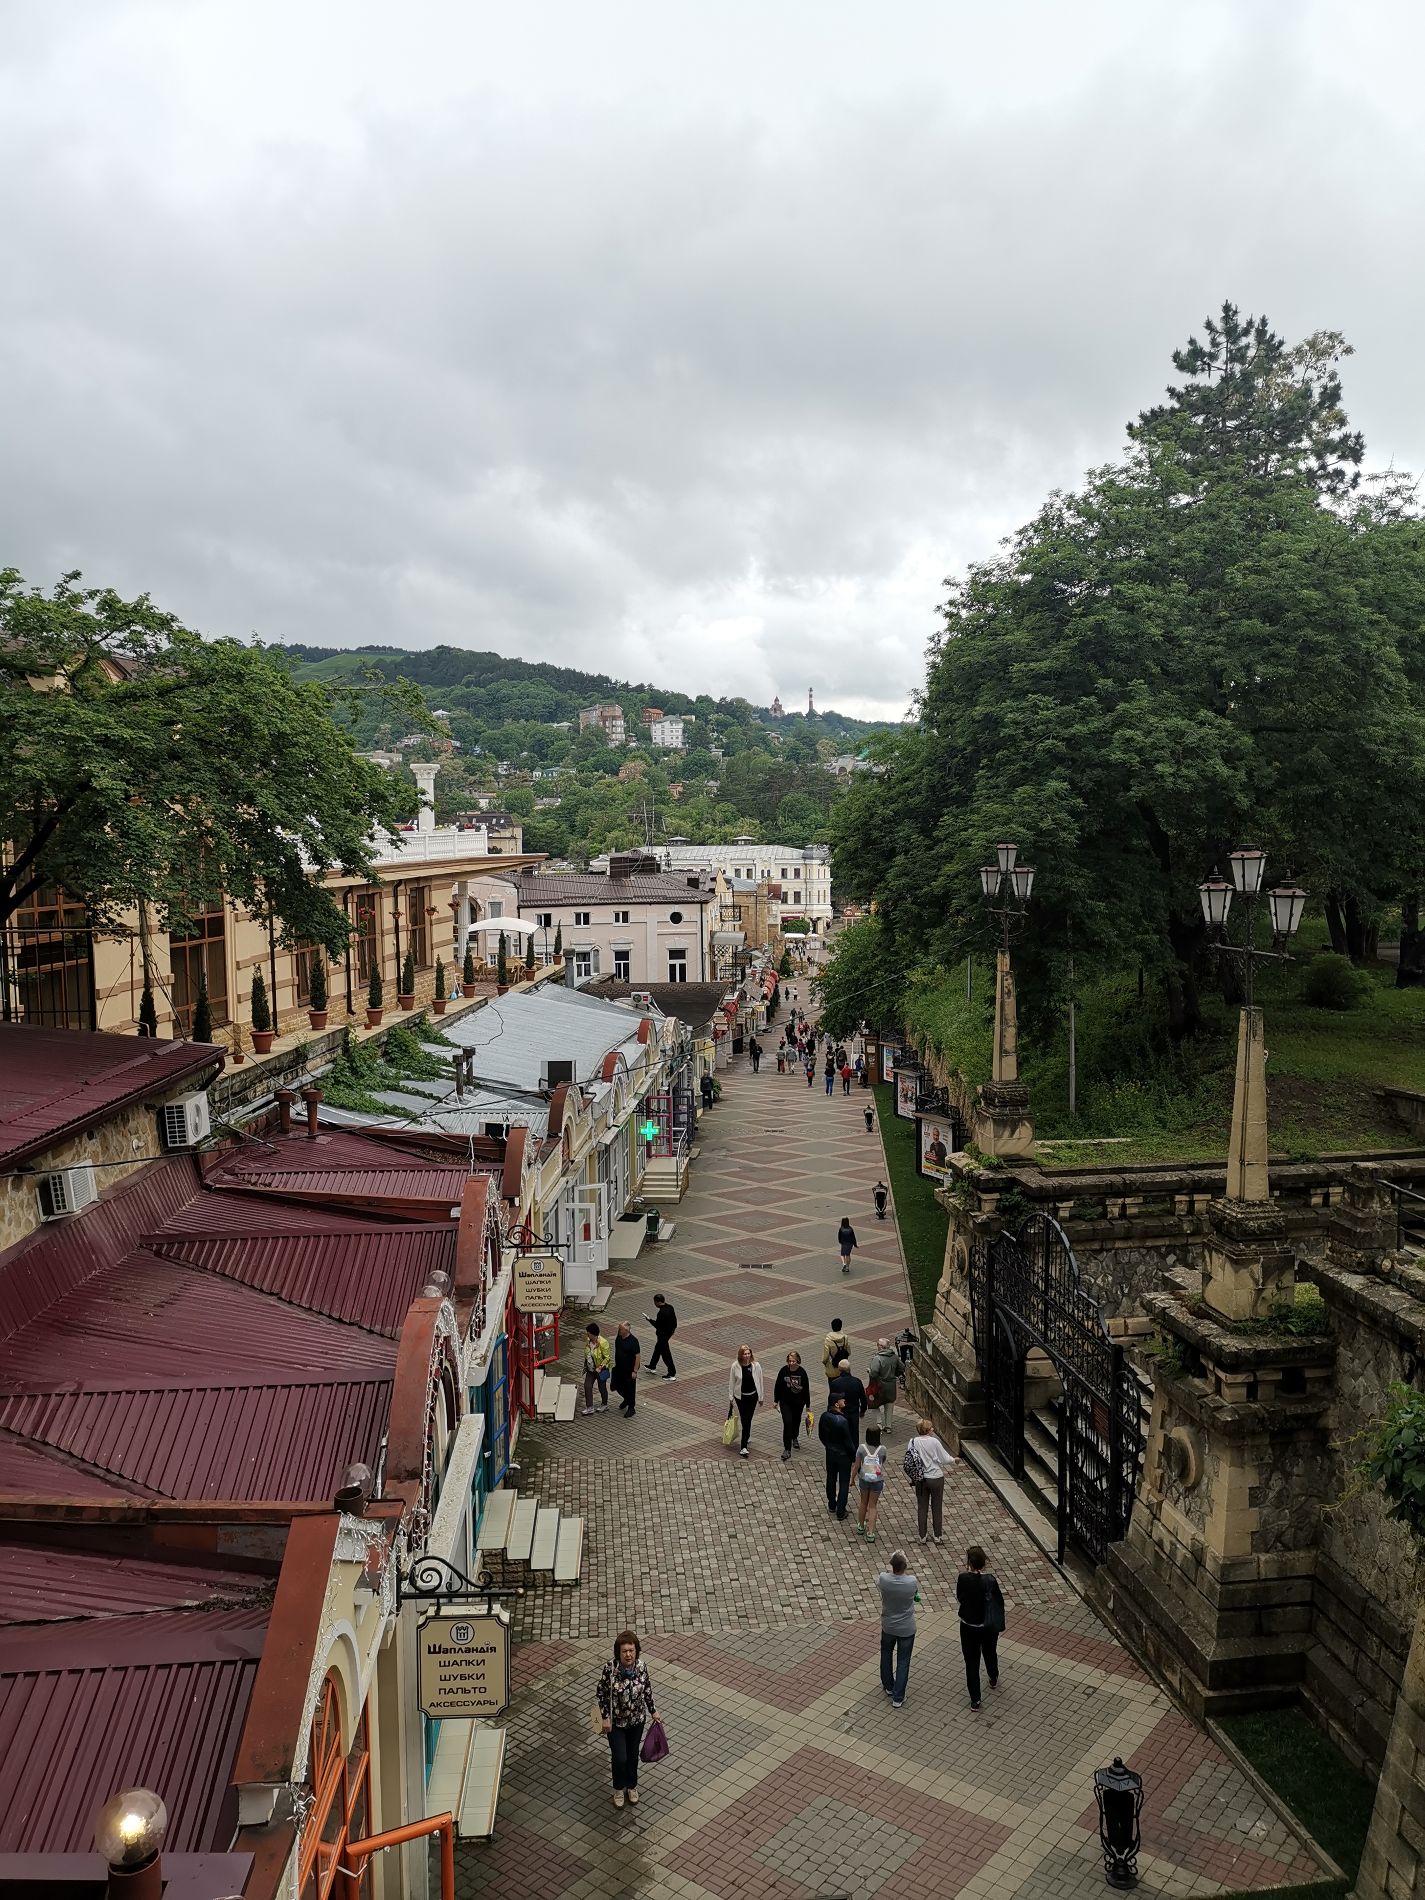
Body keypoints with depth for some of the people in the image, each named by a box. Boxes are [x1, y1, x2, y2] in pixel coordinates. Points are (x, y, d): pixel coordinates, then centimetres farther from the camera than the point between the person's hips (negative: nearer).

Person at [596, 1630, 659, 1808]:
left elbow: (647, 1689, -2)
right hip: (616, 1721, -2)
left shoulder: (642, 1666, -19)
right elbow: (601, 1693, -13)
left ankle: (632, 1786, 45)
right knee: (620, 1758, 6)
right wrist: (605, 1718, -11)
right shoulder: (610, 1668, -27)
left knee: (633, 1754, 20)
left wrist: (653, 1711, 7)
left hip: (637, 1719, 2)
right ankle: (619, 1789, 36)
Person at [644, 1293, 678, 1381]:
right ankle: (652, 1366, 43)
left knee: (665, 1354, 2)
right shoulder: (670, 1307, -4)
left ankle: (672, 1374, 8)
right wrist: (673, 1328, 22)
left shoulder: (661, 1313, -31)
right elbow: (674, 1319, 7)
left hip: (663, 1335, -10)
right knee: (658, 1349, 26)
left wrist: (649, 1319, -11)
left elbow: (657, 1325, -23)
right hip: (669, 1332, 10)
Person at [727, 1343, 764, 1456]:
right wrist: (730, 1397, 1)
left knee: (747, 1420, -3)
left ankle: (743, 1447, 2)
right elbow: (731, 1382, -2)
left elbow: (760, 1381, 0)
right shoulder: (735, 1366, -12)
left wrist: (761, 1397, 5)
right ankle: (746, 1437, 32)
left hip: (752, 1396, 0)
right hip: (740, 1396, 0)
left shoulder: (756, 1365, -11)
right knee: (744, 1419, 7)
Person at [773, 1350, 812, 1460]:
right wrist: (776, 1400, 2)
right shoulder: (784, 1371, -13)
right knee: (787, 1423, -11)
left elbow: (806, 1389, -5)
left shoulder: (802, 1372, -14)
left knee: (796, 1421, 19)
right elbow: (777, 1386, -2)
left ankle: (795, 1438, 51)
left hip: (798, 1402, 1)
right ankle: (787, 1450, -7)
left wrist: (808, 1405, 0)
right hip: (785, 1402, -1)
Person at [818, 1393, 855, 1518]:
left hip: (830, 1453, 6)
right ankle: (840, 1511, 17)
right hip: (843, 1455, -6)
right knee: (844, 1483, 10)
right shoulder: (842, 1421, -31)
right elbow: (848, 1442, -22)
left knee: (831, 1479, 22)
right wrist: (855, 1455, -6)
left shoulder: (824, 1417, -11)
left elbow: (821, 1435, 4)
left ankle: (831, 1505, 38)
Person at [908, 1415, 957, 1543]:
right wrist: (954, 1460, 9)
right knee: (937, 1508, 12)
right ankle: (938, 1536, 21)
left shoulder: (913, 1442, -8)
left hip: (920, 1479, 3)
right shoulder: (934, 1442, -18)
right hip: (936, 1478, -3)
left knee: (921, 1508, 14)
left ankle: (923, 1536, 20)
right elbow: (945, 1459, -11)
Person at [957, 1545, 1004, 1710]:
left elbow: (959, 1598, -4)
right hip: (989, 1626, 1)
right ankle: (994, 1680, 53)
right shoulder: (991, 1579, -22)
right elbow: (999, 1603, -12)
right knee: (990, 1653, 28)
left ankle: (975, 1700, 17)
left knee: (971, 1661, 12)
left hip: (968, 1627, -1)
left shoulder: (963, 1578, -21)